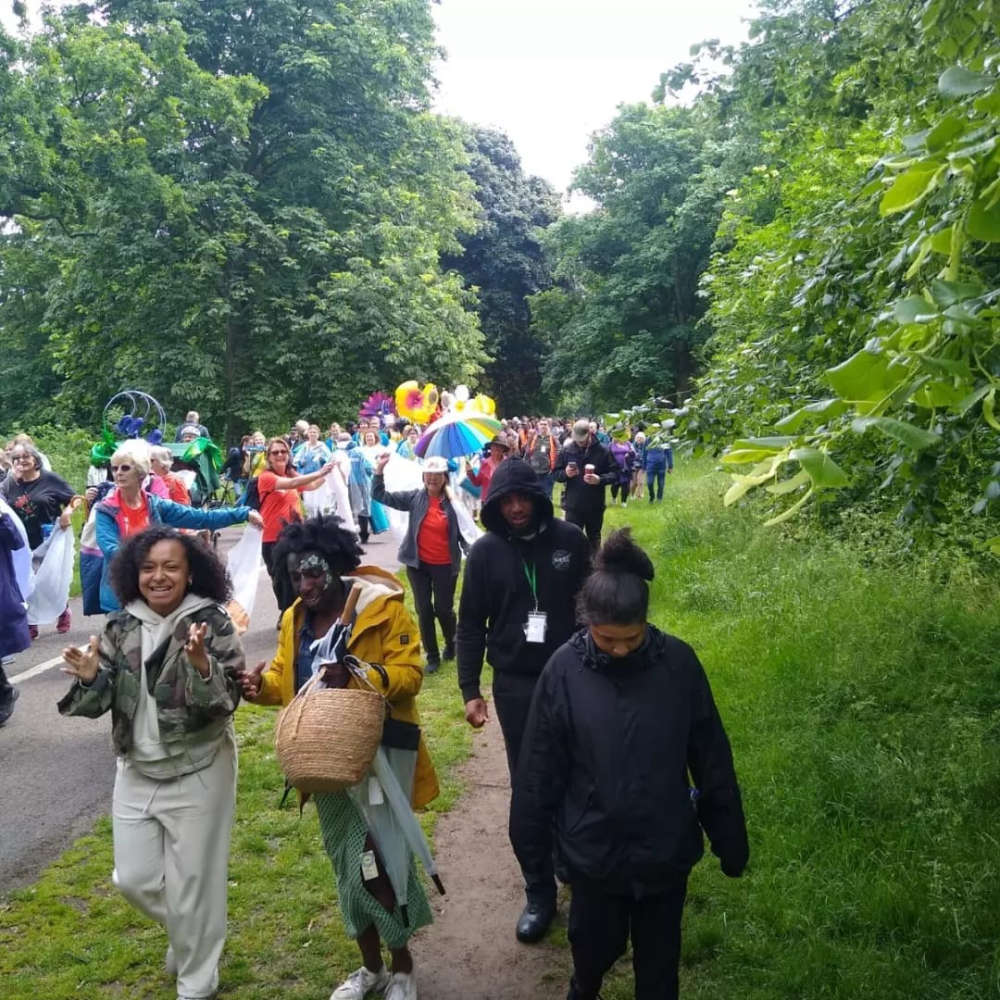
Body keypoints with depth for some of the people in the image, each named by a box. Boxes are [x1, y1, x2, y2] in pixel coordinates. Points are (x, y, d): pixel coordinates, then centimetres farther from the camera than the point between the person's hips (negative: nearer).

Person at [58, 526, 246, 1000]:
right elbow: (99, 702, 1)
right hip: (136, 773, 5)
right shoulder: (120, 627, -1)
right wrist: (90, 676, -20)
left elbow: (228, 699, -19)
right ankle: (190, 933, 44)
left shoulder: (212, 623, -14)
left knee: (192, 882, 6)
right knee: (133, 878, 13)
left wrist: (200, 664, -36)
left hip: (198, 774, -5)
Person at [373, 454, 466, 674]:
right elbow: (380, 496, -3)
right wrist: (379, 470, -14)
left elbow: (463, 532, -3)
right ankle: (432, 656, 21)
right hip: (418, 564, 2)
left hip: (445, 566, -2)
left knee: (443, 609, 7)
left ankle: (451, 645, 38)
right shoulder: (415, 498, -3)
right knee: (424, 610, 7)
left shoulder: (453, 503, -9)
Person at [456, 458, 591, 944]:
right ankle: (539, 892, 18)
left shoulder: (569, 540, -5)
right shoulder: (485, 552, -4)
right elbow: (470, 626, 1)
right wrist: (470, 690, -1)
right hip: (515, 685, 0)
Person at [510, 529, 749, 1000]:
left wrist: (729, 839, 1)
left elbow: (711, 759, -5)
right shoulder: (565, 668, -15)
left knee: (659, 954, 18)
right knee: (595, 943, 20)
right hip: (593, 848, 0)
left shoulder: (677, 662, -13)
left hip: (666, 847, 0)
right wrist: (531, 841, 1)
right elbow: (539, 767, -6)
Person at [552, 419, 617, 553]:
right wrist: (565, 473, -19)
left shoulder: (602, 451, -5)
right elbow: (556, 473, 4)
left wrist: (600, 479, -23)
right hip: (573, 506, 0)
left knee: (594, 540, 16)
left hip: (595, 507, 0)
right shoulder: (567, 450, -1)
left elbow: (614, 474, -4)